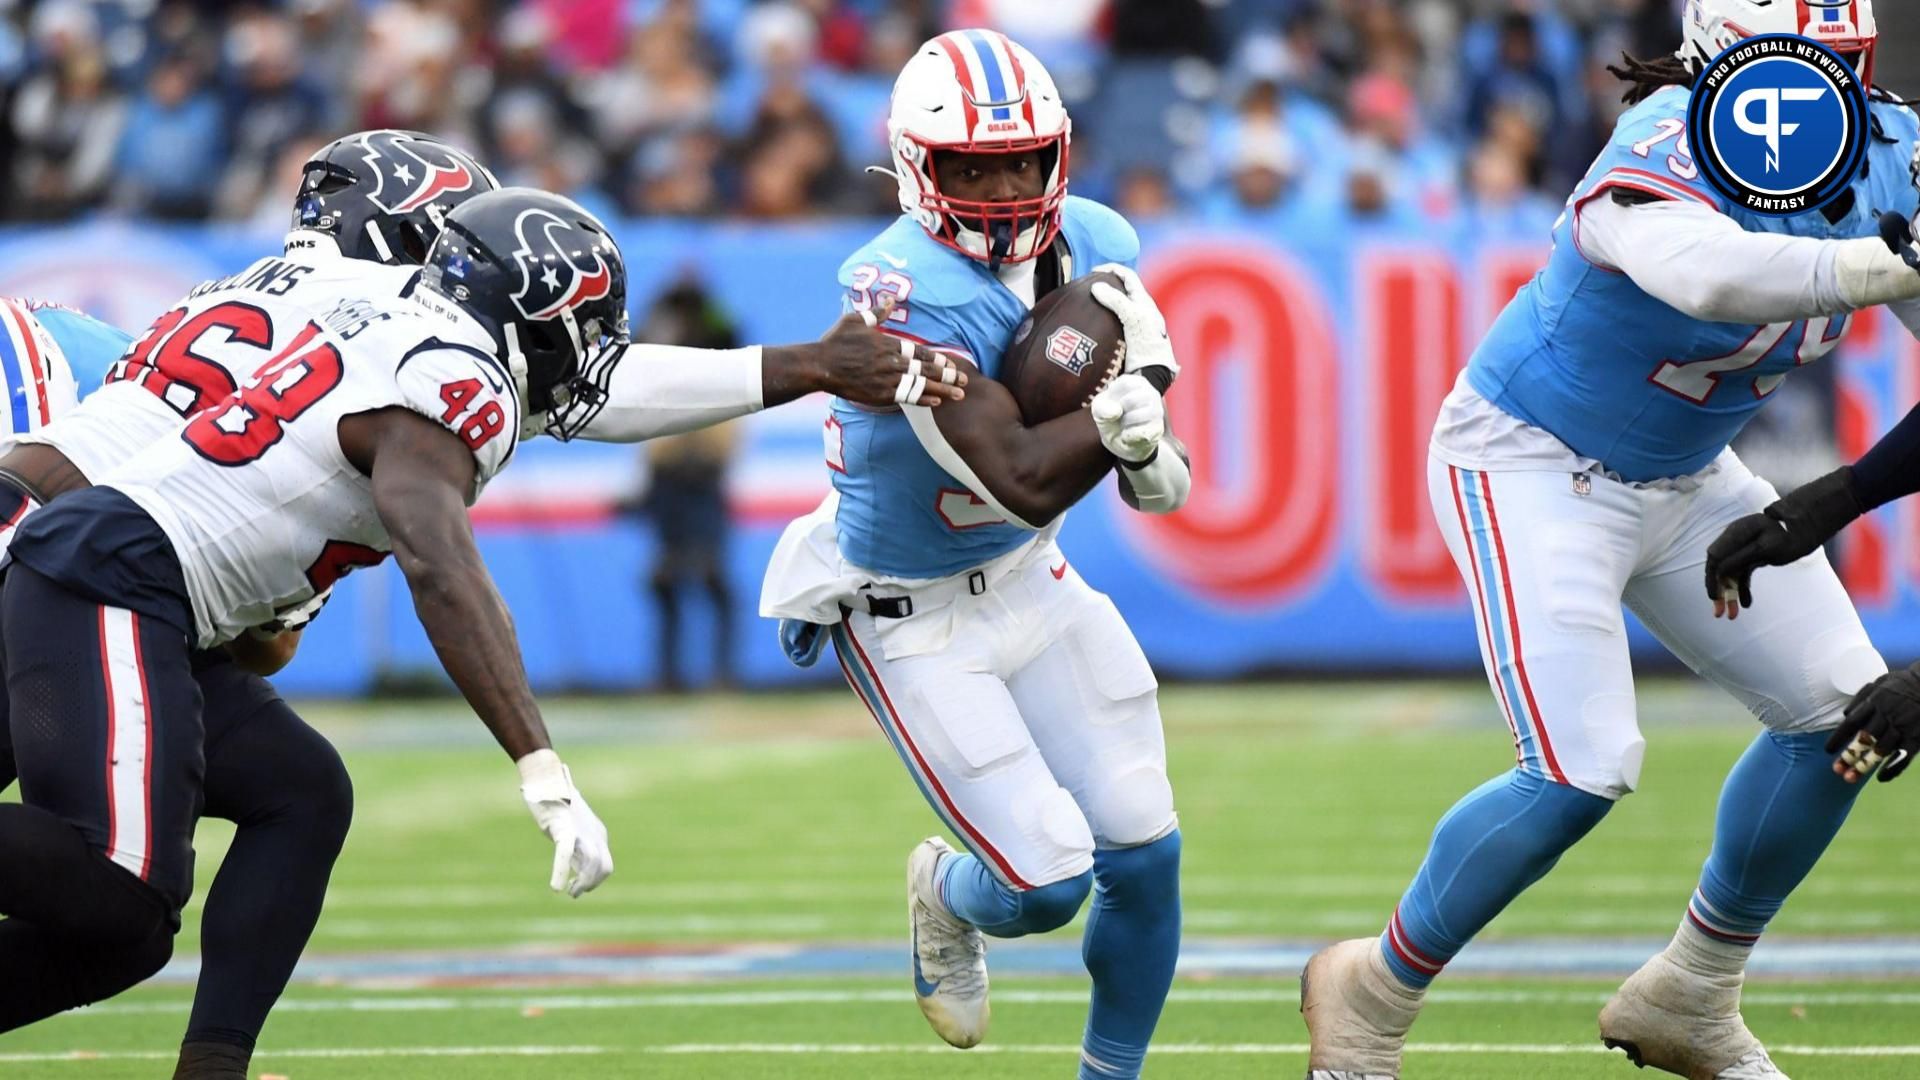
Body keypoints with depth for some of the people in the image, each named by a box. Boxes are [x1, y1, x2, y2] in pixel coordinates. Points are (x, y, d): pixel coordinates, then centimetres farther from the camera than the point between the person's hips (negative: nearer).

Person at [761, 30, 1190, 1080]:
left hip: (1029, 584, 7)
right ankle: (945, 897, 29)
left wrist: (1149, 449, -9)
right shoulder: (908, 290, -31)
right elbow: (1024, 483, -34)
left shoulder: (1089, 243, -8)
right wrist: (1141, 384, -31)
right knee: (1048, 883, -9)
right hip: (910, 621, -7)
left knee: (1145, 852, 2)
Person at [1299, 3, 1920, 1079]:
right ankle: (1373, 993, 4)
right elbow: (1701, 271, -55)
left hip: (1684, 478, 8)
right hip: (1531, 465, -8)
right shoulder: (1667, 154, -33)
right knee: (1583, 771, -18)